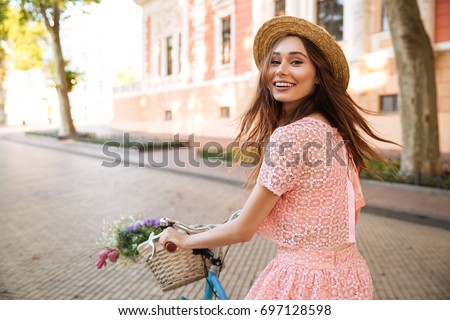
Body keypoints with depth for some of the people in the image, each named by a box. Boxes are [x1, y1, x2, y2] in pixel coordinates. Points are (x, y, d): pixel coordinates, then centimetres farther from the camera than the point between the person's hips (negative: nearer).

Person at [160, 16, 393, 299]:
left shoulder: (289, 135, -24)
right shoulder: (333, 129, 2)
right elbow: (354, 204, 13)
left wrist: (185, 240, -1)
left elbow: (243, 230, -17)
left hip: (308, 277, -8)